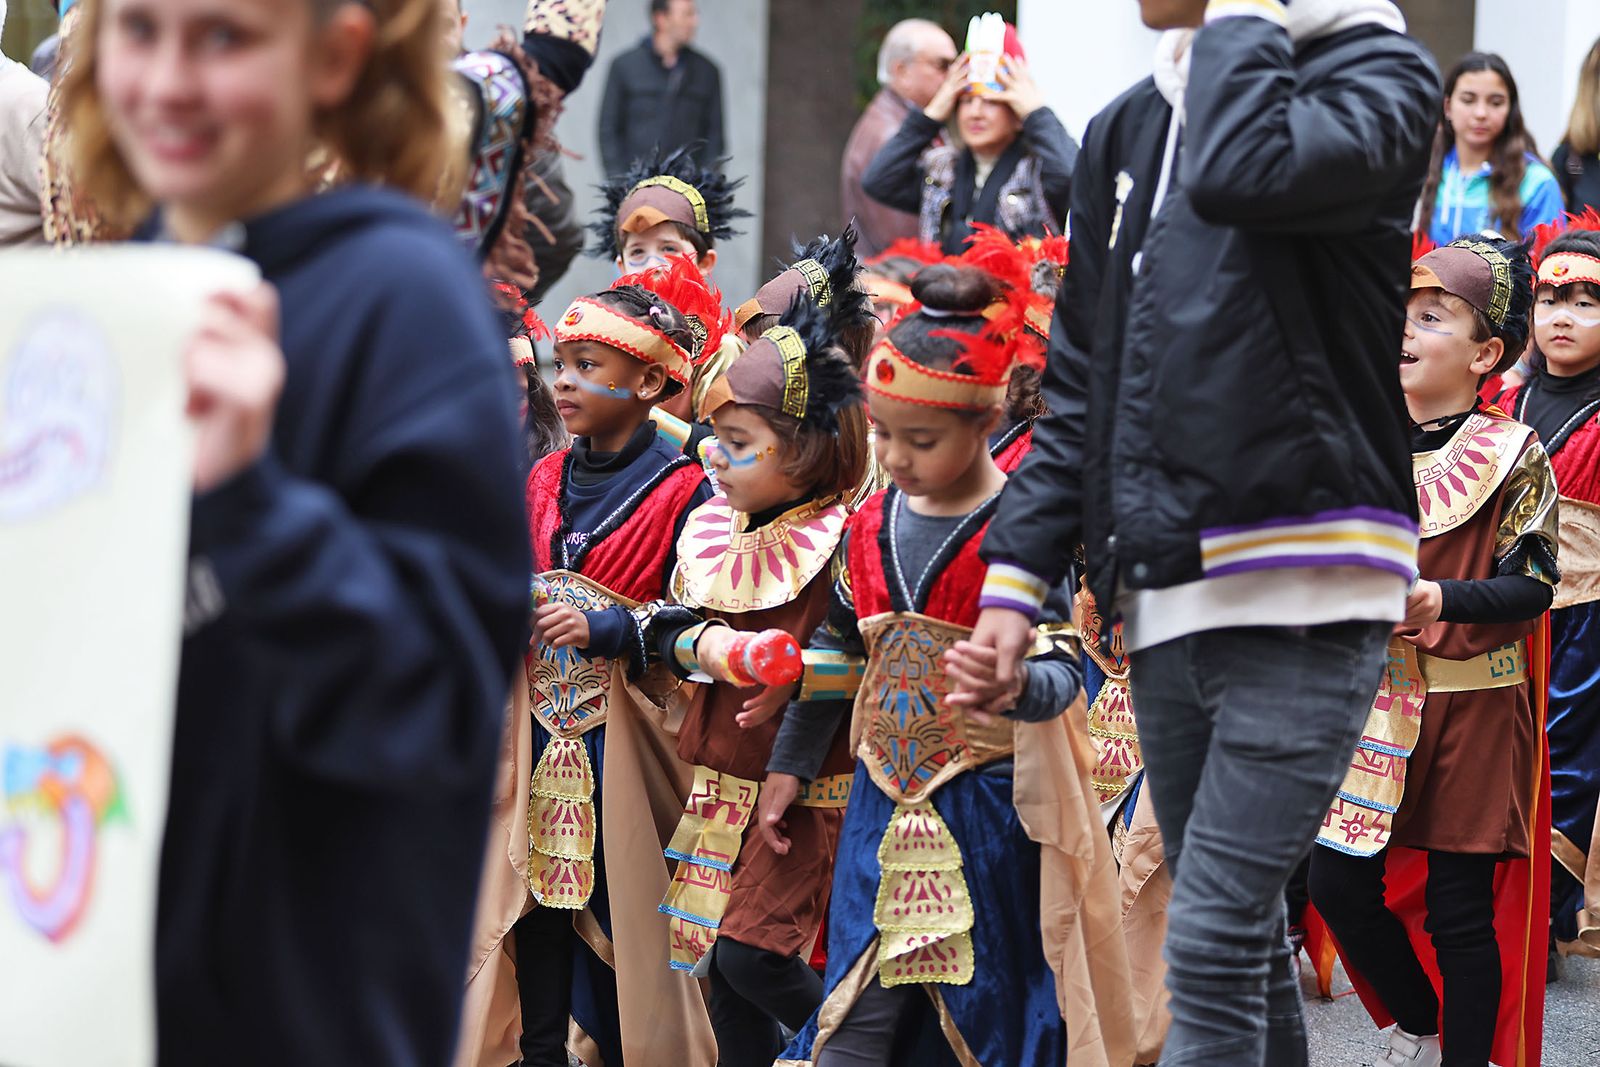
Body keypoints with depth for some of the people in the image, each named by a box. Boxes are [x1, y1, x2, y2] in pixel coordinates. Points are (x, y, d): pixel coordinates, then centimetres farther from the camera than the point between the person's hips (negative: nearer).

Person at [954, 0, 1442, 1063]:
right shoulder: (1126, 132, 18)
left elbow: (1244, 171, -25)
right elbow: (1080, 379, 19)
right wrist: (1017, 571, 10)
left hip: (1306, 589, -7)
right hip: (1164, 597, 7)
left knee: (1215, 940, -12)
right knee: (1238, 937, 13)